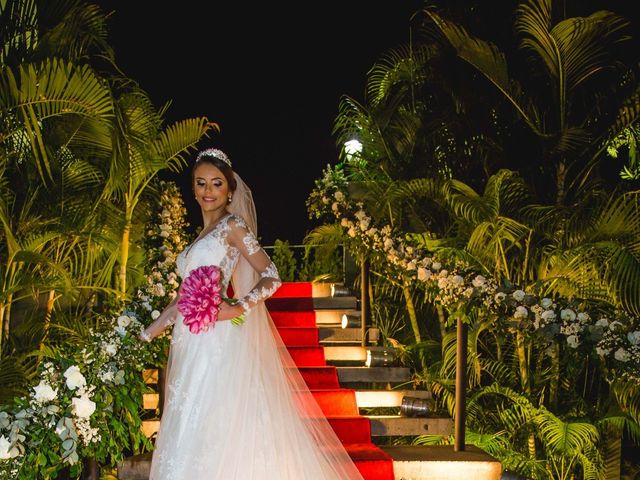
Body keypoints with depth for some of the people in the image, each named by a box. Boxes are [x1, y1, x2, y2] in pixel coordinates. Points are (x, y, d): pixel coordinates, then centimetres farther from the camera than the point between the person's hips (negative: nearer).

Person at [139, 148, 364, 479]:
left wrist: (238, 308, -21)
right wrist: (148, 334, 22)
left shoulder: (233, 225, -2)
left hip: (217, 343, -8)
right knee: (186, 436, 7)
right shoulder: (201, 236, 19)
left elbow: (271, 277, -8)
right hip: (193, 346, 8)